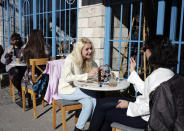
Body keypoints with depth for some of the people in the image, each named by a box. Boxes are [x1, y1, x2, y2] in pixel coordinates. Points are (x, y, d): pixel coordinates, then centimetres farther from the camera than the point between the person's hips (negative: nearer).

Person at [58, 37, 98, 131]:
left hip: (78, 89, 6)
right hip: (66, 90, -6)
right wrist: (87, 75, -36)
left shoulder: (90, 61, 2)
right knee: (93, 94, -23)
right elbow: (67, 78, -31)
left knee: (89, 103, -24)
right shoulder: (70, 58, -19)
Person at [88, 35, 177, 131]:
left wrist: (129, 105, -13)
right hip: (141, 106, 9)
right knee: (102, 103, 8)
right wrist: (132, 72, 17)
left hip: (144, 118, -9)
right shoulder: (164, 71, 6)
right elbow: (144, 89, 13)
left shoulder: (160, 75, -27)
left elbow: (149, 107, -28)